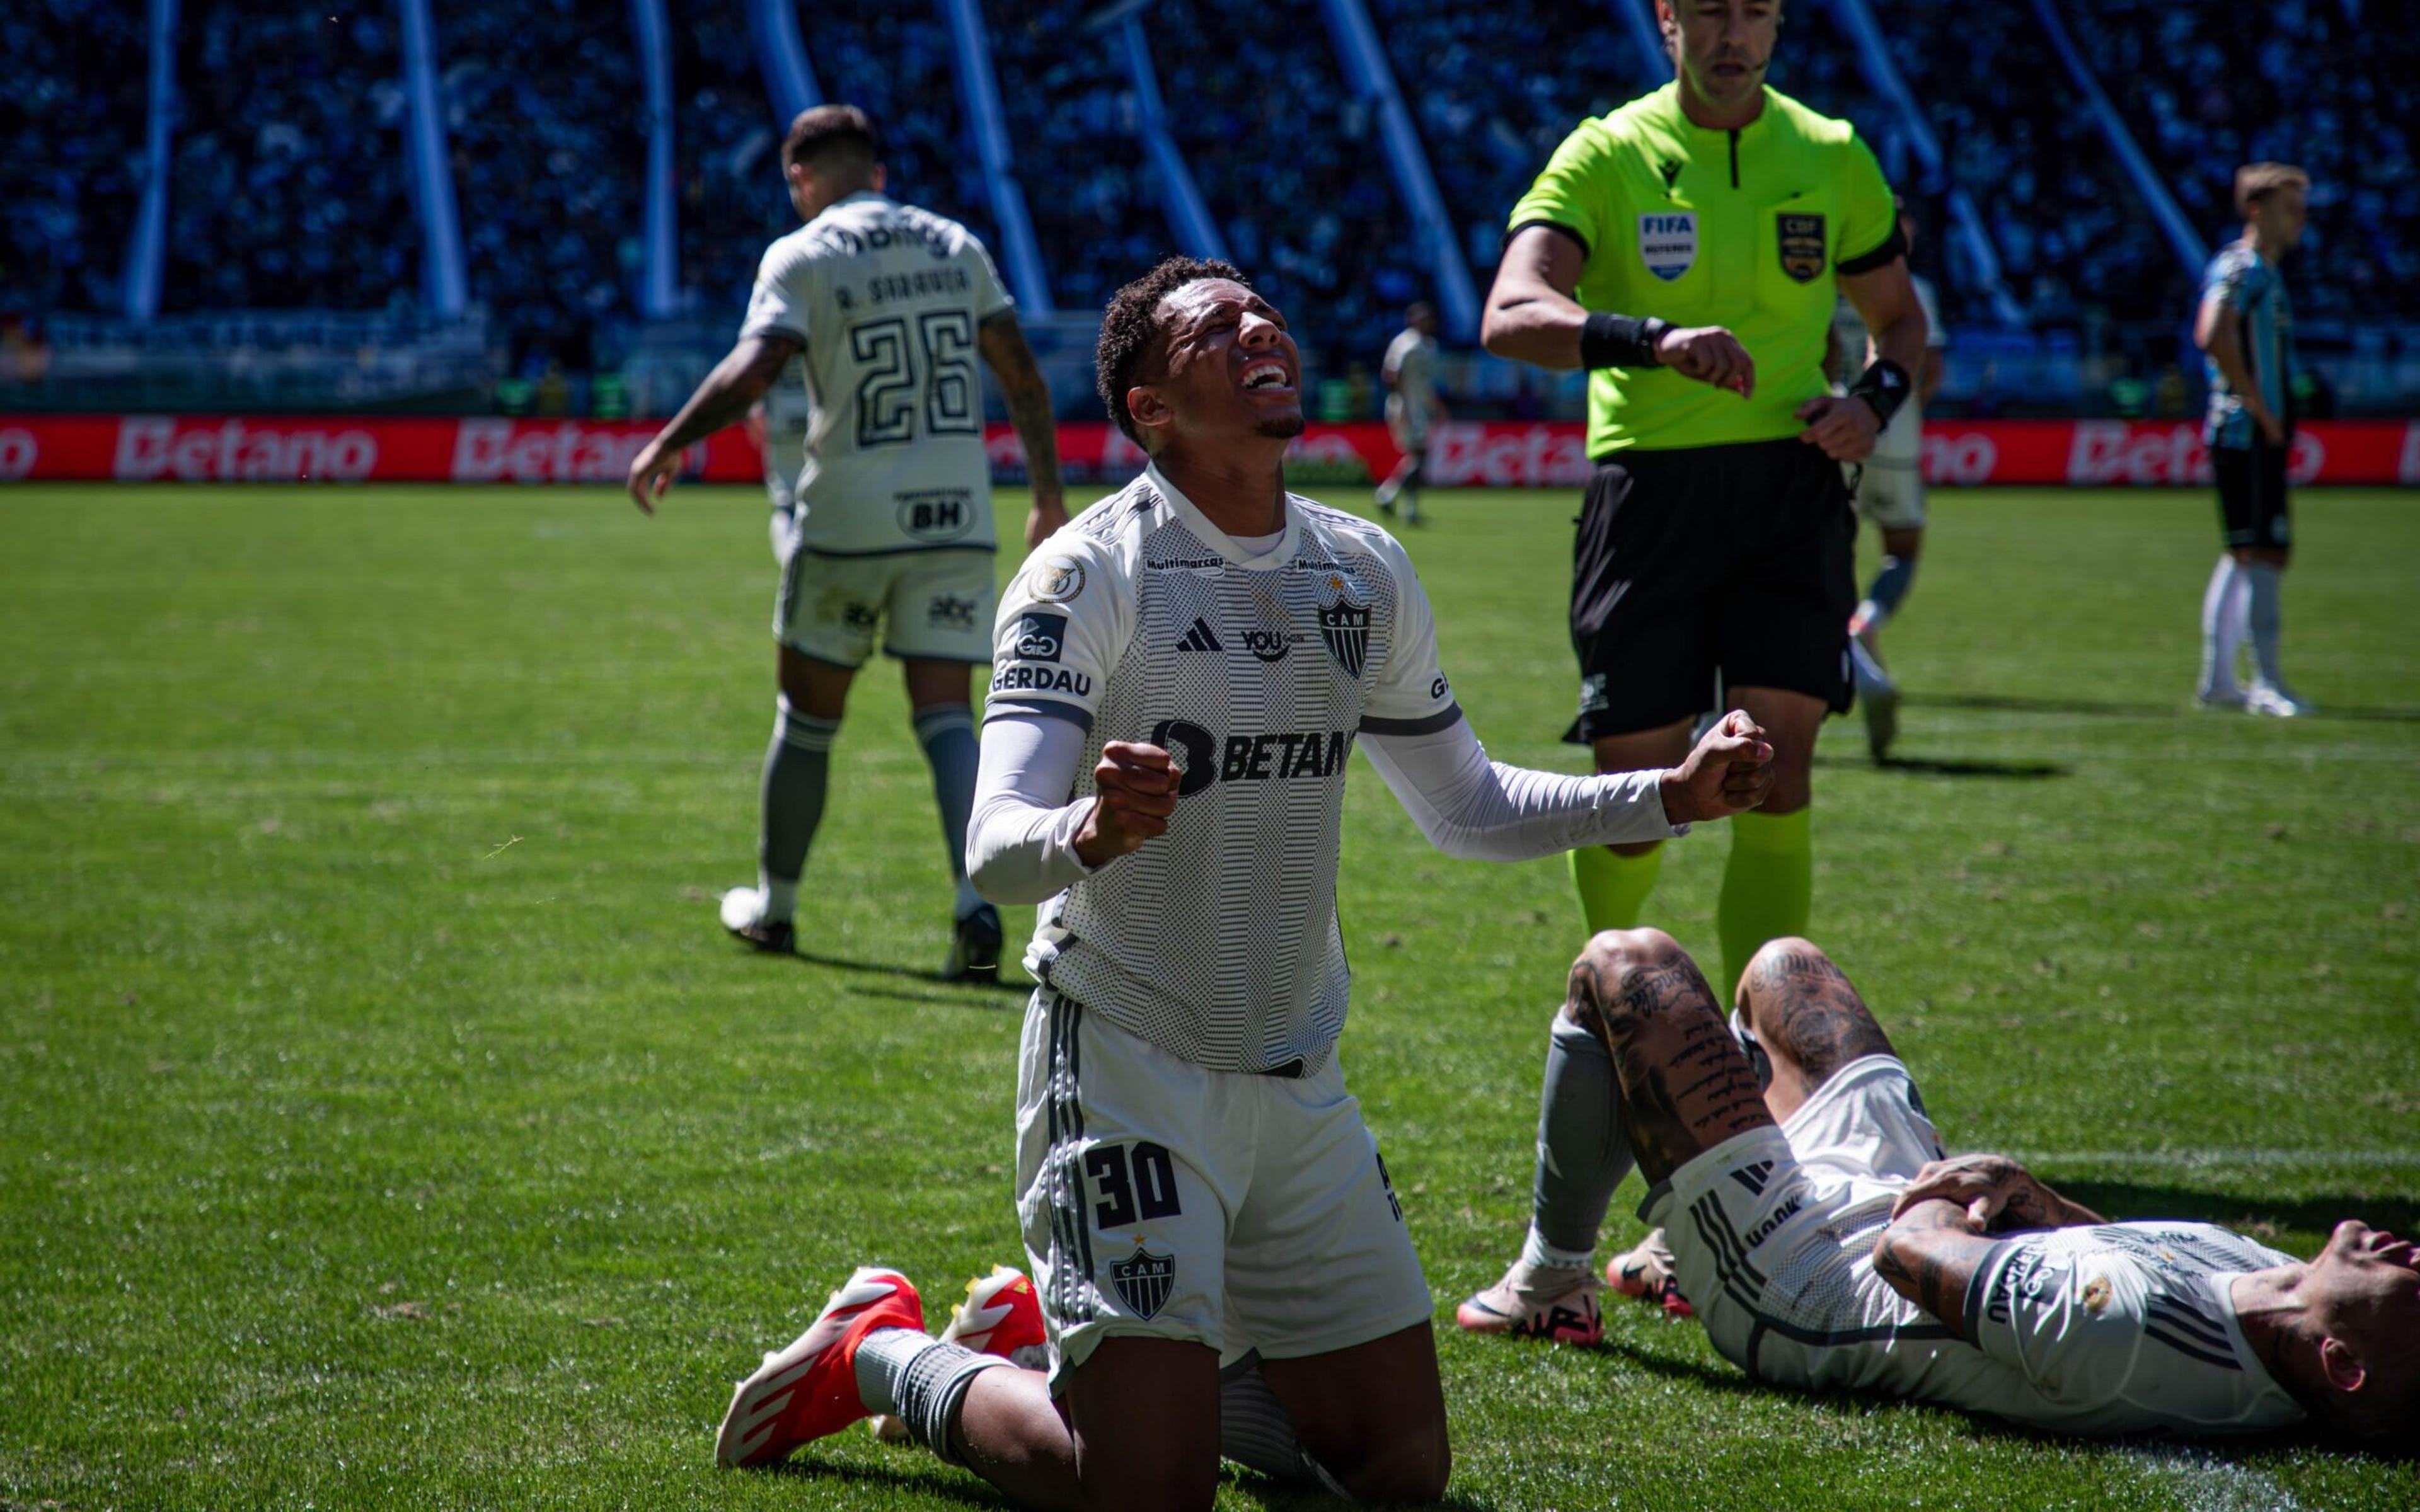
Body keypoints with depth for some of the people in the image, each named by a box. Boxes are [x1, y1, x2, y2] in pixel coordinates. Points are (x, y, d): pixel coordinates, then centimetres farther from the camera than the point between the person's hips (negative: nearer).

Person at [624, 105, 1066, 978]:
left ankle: (774, 905, 25)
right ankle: (976, 907, -18)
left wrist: (667, 446, -10)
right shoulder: (955, 245, 10)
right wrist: (1047, 491, 15)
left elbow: (753, 371, -18)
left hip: (847, 520, -3)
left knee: (808, 716, 12)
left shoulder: (801, 258, -4)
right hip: (956, 518, 3)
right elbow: (1021, 374, 8)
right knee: (947, 717, 0)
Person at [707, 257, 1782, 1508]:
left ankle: (1096, 1349, 29)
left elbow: (1464, 809, 19)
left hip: (1298, 1082, 6)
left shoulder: (1367, 574, 6)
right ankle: (885, 1359, 13)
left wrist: (1669, 797, 7)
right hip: (1126, 1065, -6)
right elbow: (995, 853, -24)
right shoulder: (1089, 573, -14)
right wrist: (1090, 834, -46)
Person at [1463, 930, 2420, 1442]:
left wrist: (1943, 1204, -13)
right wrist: (2024, 1197, -17)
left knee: (1627, 965, 4)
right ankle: (1681, 1256, 51)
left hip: (1790, 1279, -8)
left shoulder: (2125, 1336, -49)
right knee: (1781, 964, 28)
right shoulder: (2273, 1281, -24)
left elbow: (1907, 1253, -34)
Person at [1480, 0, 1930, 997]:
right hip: (1650, 491, -2)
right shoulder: (1607, 155, -3)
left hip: (1789, 488, 2)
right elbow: (1511, 317, -18)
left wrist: (1874, 402, -2)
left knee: (1774, 782, -11)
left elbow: (1899, 320, 21)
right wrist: (1659, 340, -35)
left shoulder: (1830, 156, 8)